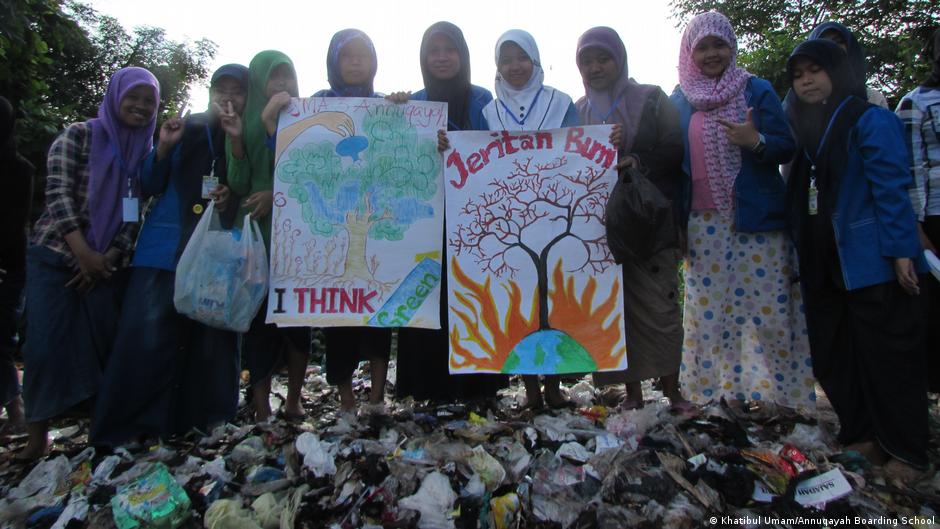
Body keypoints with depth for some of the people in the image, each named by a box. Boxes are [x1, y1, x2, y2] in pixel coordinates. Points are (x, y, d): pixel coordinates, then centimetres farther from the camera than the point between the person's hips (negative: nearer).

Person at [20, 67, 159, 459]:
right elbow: (58, 193, -10)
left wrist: (109, 258, -7)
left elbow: (136, 214, 4)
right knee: (46, 345, -5)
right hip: (55, 256, -3)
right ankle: (37, 433, 9)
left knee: (105, 343, 1)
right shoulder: (79, 135, -3)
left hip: (105, 264, 3)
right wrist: (83, 253, -16)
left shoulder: (146, 153, 8)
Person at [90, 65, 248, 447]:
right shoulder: (188, 129, 12)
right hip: (164, 250, 0)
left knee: (210, 340, -2)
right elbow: (149, 187, 11)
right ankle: (124, 431, 1)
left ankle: (203, 424, 9)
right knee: (146, 339, -6)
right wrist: (163, 147, -6)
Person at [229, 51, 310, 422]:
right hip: (256, 231, 1)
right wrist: (235, 140, -12)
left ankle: (294, 400, 6)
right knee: (259, 311, -4)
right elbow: (239, 185, 1)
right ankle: (260, 405, 0)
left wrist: (278, 194, -12)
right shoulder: (245, 123, 11)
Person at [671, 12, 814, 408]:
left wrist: (756, 141, -19)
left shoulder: (756, 91, 5)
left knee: (767, 306, -2)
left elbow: (786, 148, 2)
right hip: (702, 223, 2)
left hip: (756, 218, -2)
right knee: (707, 310, 2)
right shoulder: (678, 101, 10)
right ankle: (717, 391, 14)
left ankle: (782, 391, 12)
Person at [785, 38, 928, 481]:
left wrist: (900, 250, -18)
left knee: (888, 358, -1)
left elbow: (892, 189, -12)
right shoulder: (805, 130, 17)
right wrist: (803, 256, 14)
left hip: (873, 262, -7)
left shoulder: (870, 120, -5)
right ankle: (862, 439, 24)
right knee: (833, 359, 10)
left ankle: (907, 453, 11)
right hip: (824, 266, 8)